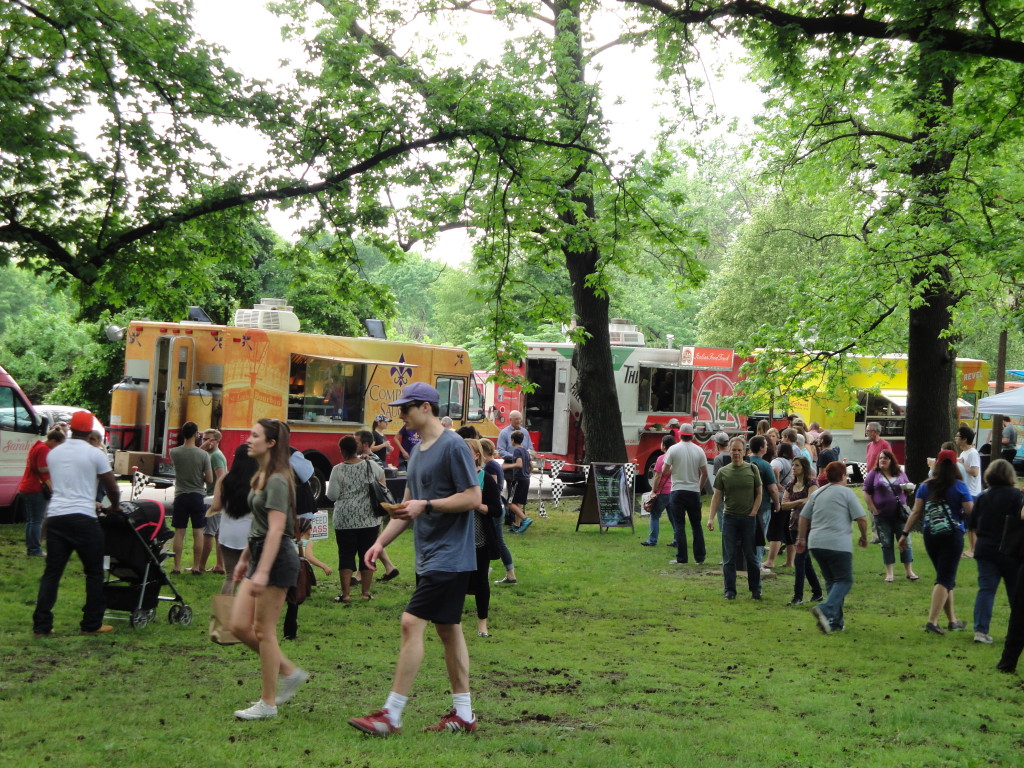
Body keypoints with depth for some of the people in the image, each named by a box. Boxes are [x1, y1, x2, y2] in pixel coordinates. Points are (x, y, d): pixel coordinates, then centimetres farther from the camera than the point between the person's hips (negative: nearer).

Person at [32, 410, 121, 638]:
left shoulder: (53, 453, 13)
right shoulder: (94, 454, -4)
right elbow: (112, 487, 0)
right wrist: (115, 506, 22)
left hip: (55, 516, 5)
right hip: (83, 518, -5)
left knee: (52, 572, 8)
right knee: (94, 572, 7)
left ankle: (41, 625, 4)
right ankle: (91, 624, 8)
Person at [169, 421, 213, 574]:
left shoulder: (174, 452, -6)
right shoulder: (203, 454, -11)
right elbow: (209, 479, -8)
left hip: (181, 496, 1)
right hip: (197, 496, -1)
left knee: (179, 532, 6)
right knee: (198, 533, 5)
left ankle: (177, 566, 7)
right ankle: (196, 567, 7)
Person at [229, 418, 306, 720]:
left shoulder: (277, 480, -16)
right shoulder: (261, 476, 14)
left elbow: (276, 529, -22)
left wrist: (262, 571, -27)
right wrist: (245, 558, 24)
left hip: (277, 558, -10)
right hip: (259, 553, 10)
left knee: (264, 631, -3)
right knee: (240, 626, 7)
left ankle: (268, 703, 7)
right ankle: (289, 672, 20)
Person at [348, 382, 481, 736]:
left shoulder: (453, 446, -13)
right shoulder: (418, 451, 15)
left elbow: (473, 497, -16)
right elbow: (408, 505, 21)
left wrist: (427, 505, -19)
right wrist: (381, 541, 13)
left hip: (449, 556, -9)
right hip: (429, 557, 10)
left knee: (412, 623, -12)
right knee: (448, 629, 11)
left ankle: (391, 715, -9)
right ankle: (463, 714, 18)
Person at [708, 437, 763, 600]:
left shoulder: (752, 469, 2)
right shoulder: (723, 472, 4)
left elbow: (759, 493, 5)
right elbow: (717, 496, 5)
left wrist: (753, 513, -5)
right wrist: (711, 518, -3)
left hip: (748, 518, -1)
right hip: (730, 518, 1)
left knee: (751, 556, 5)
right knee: (729, 557, 3)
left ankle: (755, 589, 15)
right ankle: (730, 591, 9)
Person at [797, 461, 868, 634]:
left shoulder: (817, 493, 16)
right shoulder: (846, 493, 0)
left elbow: (804, 517, 18)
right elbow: (861, 518, -5)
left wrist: (801, 538, 27)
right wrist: (864, 537, 10)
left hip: (816, 543, 6)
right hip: (838, 544, -6)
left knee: (831, 580, 16)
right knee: (844, 580, -1)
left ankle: (836, 621, 12)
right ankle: (826, 609, -24)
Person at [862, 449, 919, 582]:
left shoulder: (900, 474, 10)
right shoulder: (874, 474, 2)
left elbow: (908, 490, 19)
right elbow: (866, 492, -1)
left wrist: (909, 488, -6)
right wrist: (873, 510, -9)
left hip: (900, 514, 2)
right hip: (882, 516, -1)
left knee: (905, 542, 1)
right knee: (886, 544, 3)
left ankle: (909, 571, 9)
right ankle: (889, 573, 11)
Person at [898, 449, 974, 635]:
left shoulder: (925, 486, 3)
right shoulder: (959, 486, -6)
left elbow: (916, 512, 0)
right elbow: (970, 512, -10)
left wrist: (905, 533, 3)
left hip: (930, 536, 4)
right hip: (952, 536, -4)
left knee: (945, 577, 18)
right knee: (945, 579, -3)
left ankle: (952, 620, 24)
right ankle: (932, 620, -15)